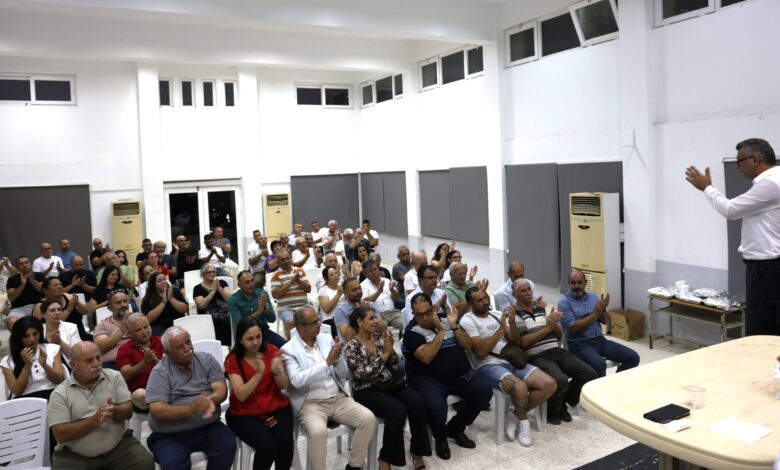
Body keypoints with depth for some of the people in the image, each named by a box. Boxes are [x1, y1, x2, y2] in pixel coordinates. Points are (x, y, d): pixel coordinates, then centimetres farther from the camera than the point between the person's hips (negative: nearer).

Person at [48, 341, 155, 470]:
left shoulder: (114, 377, 3)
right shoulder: (60, 394, -2)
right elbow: (61, 435, -9)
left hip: (118, 447, 1)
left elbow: (128, 411, 0)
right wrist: (94, 420, -21)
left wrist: (113, 411, -23)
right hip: (75, 456, 0)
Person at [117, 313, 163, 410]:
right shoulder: (124, 349, 13)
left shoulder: (160, 341, 16)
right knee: (140, 395, -38)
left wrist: (157, 361, -17)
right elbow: (125, 376, 0)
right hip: (140, 389, 0)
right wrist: (145, 362, -15)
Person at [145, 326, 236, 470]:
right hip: (170, 436, -2)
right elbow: (157, 411, -15)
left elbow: (221, 390, -4)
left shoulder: (207, 360, 4)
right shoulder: (160, 372, -6)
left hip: (208, 428, 3)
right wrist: (191, 409, -29)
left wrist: (211, 400, -28)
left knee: (228, 444, -23)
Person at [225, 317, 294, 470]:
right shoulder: (233, 361, -7)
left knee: (285, 442, -25)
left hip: (277, 407, 2)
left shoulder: (271, 351, -1)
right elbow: (241, 395, -17)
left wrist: (276, 371, -25)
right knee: (267, 445, -28)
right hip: (245, 414, -2)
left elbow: (284, 385, -4)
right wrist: (259, 373, -31)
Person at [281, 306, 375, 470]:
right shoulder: (288, 350, -5)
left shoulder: (327, 339, 8)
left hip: (338, 398, 5)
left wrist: (338, 358, -13)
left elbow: (344, 374, 9)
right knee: (318, 431, -34)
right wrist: (327, 362, -24)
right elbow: (297, 380, -21)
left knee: (368, 418, -15)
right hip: (311, 404, -5)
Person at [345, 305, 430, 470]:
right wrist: (384, 354, -16)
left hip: (390, 384, 5)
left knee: (417, 402, -23)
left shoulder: (380, 337, 9)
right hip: (367, 390, -5)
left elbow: (394, 365, 10)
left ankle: (417, 452, -9)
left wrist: (391, 349, -8)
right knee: (397, 411, -31)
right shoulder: (352, 346, -6)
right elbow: (363, 374, -17)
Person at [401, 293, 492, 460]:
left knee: (484, 391, -13)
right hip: (428, 379, -5)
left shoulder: (445, 318, 6)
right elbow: (426, 357, -22)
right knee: (436, 406, -34)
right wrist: (441, 331, -21)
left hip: (459, 375, 5)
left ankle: (455, 428, 10)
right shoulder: (412, 331, -8)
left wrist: (454, 326, -11)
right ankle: (440, 437, 3)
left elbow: (467, 345, 5)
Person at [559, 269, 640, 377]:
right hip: (580, 344, -6)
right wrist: (595, 314, -18)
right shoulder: (564, 303, -6)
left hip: (600, 340, 7)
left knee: (633, 357, -5)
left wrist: (603, 309, -11)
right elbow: (573, 327, -16)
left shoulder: (593, 297, 12)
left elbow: (604, 320, 11)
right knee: (599, 364, -35)